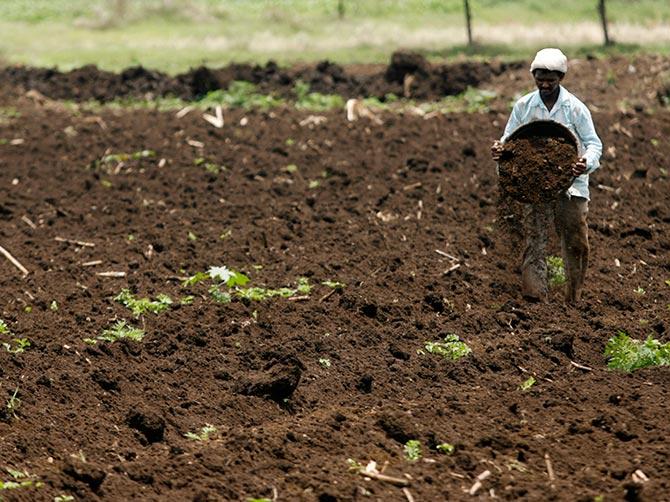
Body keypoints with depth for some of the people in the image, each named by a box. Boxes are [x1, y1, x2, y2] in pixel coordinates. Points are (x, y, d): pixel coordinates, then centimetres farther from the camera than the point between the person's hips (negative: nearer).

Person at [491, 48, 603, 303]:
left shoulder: (575, 108, -3)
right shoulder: (523, 106, 3)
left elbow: (593, 143, -2)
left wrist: (587, 162, -24)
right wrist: (499, 149, -14)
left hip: (570, 186, -1)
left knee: (576, 244, 3)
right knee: (533, 242, -8)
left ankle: (574, 301, 18)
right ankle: (534, 299, -10)